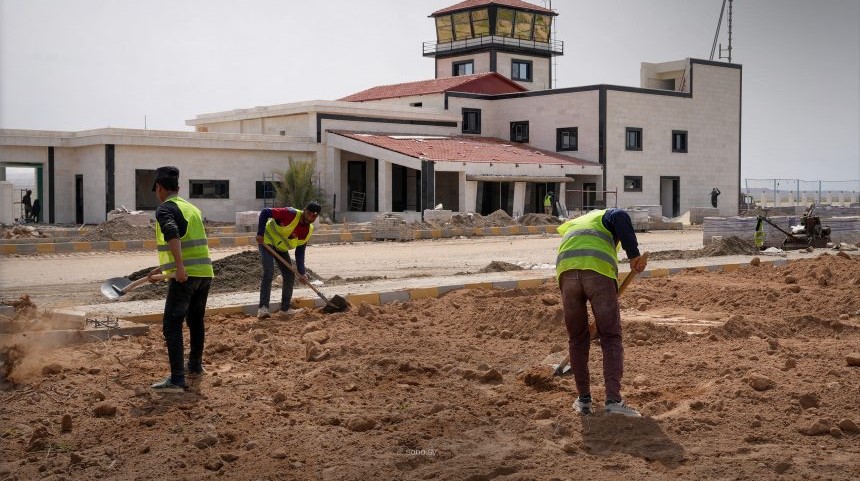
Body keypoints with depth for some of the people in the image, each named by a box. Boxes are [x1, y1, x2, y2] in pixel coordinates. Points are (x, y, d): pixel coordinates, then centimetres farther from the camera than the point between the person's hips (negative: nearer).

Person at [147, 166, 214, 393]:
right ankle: (195, 366, 37)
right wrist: (162, 268, 36)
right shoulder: (192, 208, 21)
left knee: (172, 325, -5)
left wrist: (179, 268, -29)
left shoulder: (164, 209, -3)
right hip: (205, 272, 8)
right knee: (196, 320, 23)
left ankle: (176, 380, -9)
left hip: (186, 275, -8)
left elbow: (173, 236, -24)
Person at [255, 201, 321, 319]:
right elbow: (265, 212, -27)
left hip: (282, 248, 7)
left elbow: (300, 253, -3)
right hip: (266, 242, -7)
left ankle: (285, 308, 15)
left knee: (290, 276, 2)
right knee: (269, 272, -21)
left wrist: (301, 273, -10)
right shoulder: (291, 214, -28)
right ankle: (263, 307, -20)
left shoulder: (308, 231, -8)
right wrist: (260, 233, -30)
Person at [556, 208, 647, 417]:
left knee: (577, 339, 16)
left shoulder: (570, 225, 40)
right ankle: (613, 399, -6)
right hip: (599, 271, -4)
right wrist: (634, 254, -6)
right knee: (611, 338, 4)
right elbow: (620, 217, -2)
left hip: (566, 272, 4)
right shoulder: (607, 215, 27)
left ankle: (583, 399, 20)